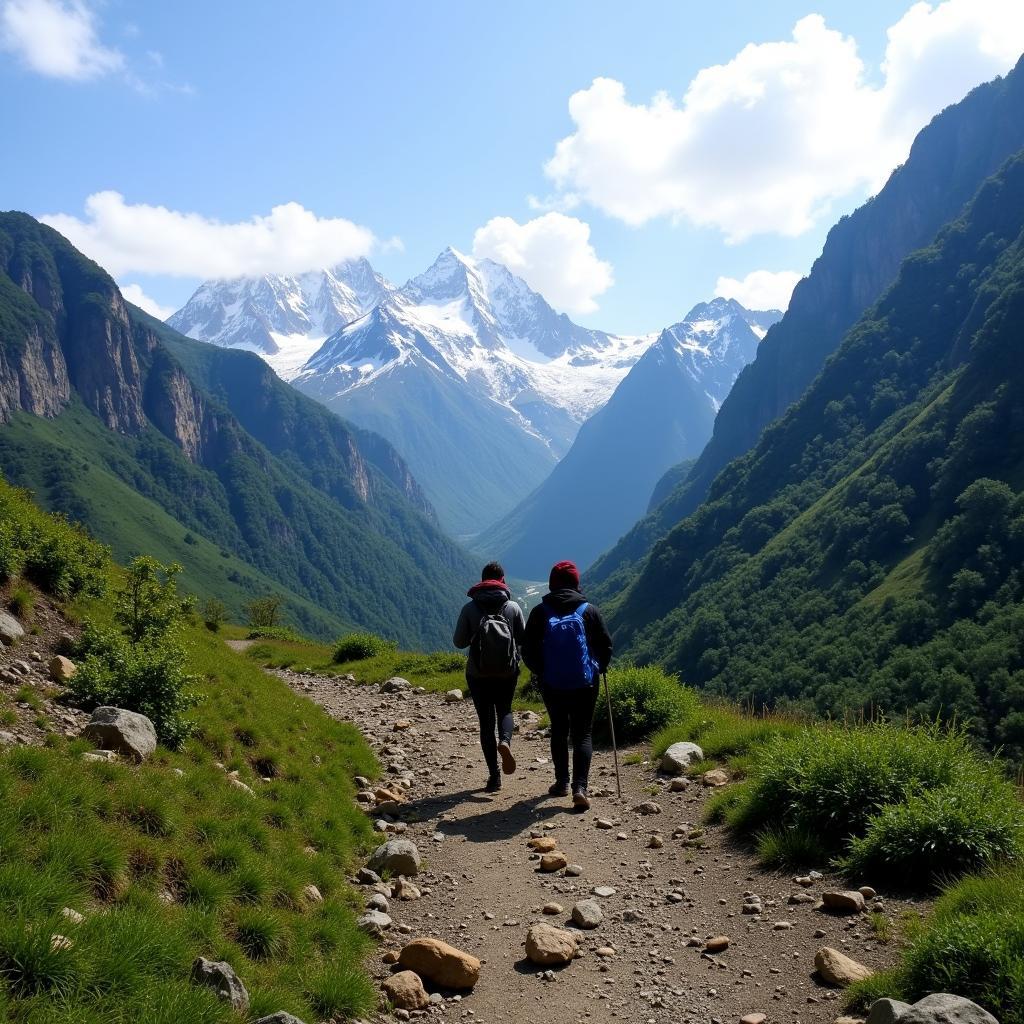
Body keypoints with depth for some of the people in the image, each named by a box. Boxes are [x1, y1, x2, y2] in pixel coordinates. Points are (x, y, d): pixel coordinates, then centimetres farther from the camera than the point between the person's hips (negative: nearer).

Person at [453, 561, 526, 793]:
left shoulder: (470, 608, -7)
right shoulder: (513, 607, -6)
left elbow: (458, 641, -5)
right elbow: (524, 639, -2)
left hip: (478, 674, 0)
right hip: (508, 672, 1)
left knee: (486, 721, 9)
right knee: (504, 711, 23)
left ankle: (494, 777, 7)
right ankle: (504, 741, -10)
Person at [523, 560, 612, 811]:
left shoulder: (540, 612, -3)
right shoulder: (588, 611, -3)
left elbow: (528, 651, -1)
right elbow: (606, 646, 1)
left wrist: (540, 672, 17)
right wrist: (597, 668, 20)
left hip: (552, 684, 1)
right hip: (585, 684, -1)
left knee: (558, 732, 17)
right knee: (583, 734, 4)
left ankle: (562, 783, 25)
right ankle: (579, 788, -9)